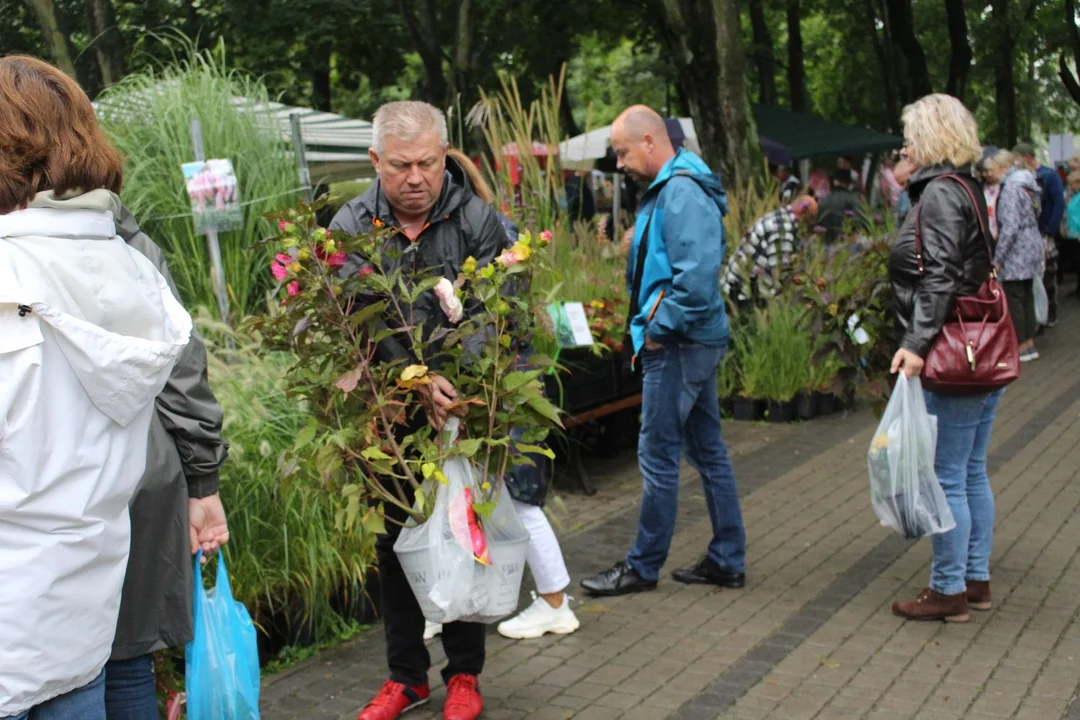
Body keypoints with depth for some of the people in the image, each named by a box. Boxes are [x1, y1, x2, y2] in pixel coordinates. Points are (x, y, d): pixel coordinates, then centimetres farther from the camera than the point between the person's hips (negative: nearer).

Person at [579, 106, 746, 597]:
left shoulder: (682, 192, -18)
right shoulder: (669, 189, 14)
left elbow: (697, 276, -27)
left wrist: (659, 328, -18)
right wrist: (652, 323, 12)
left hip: (679, 344, -11)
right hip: (695, 340, 11)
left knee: (658, 456, 0)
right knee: (708, 450, 14)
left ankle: (643, 566, 12)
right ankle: (727, 561, 23)